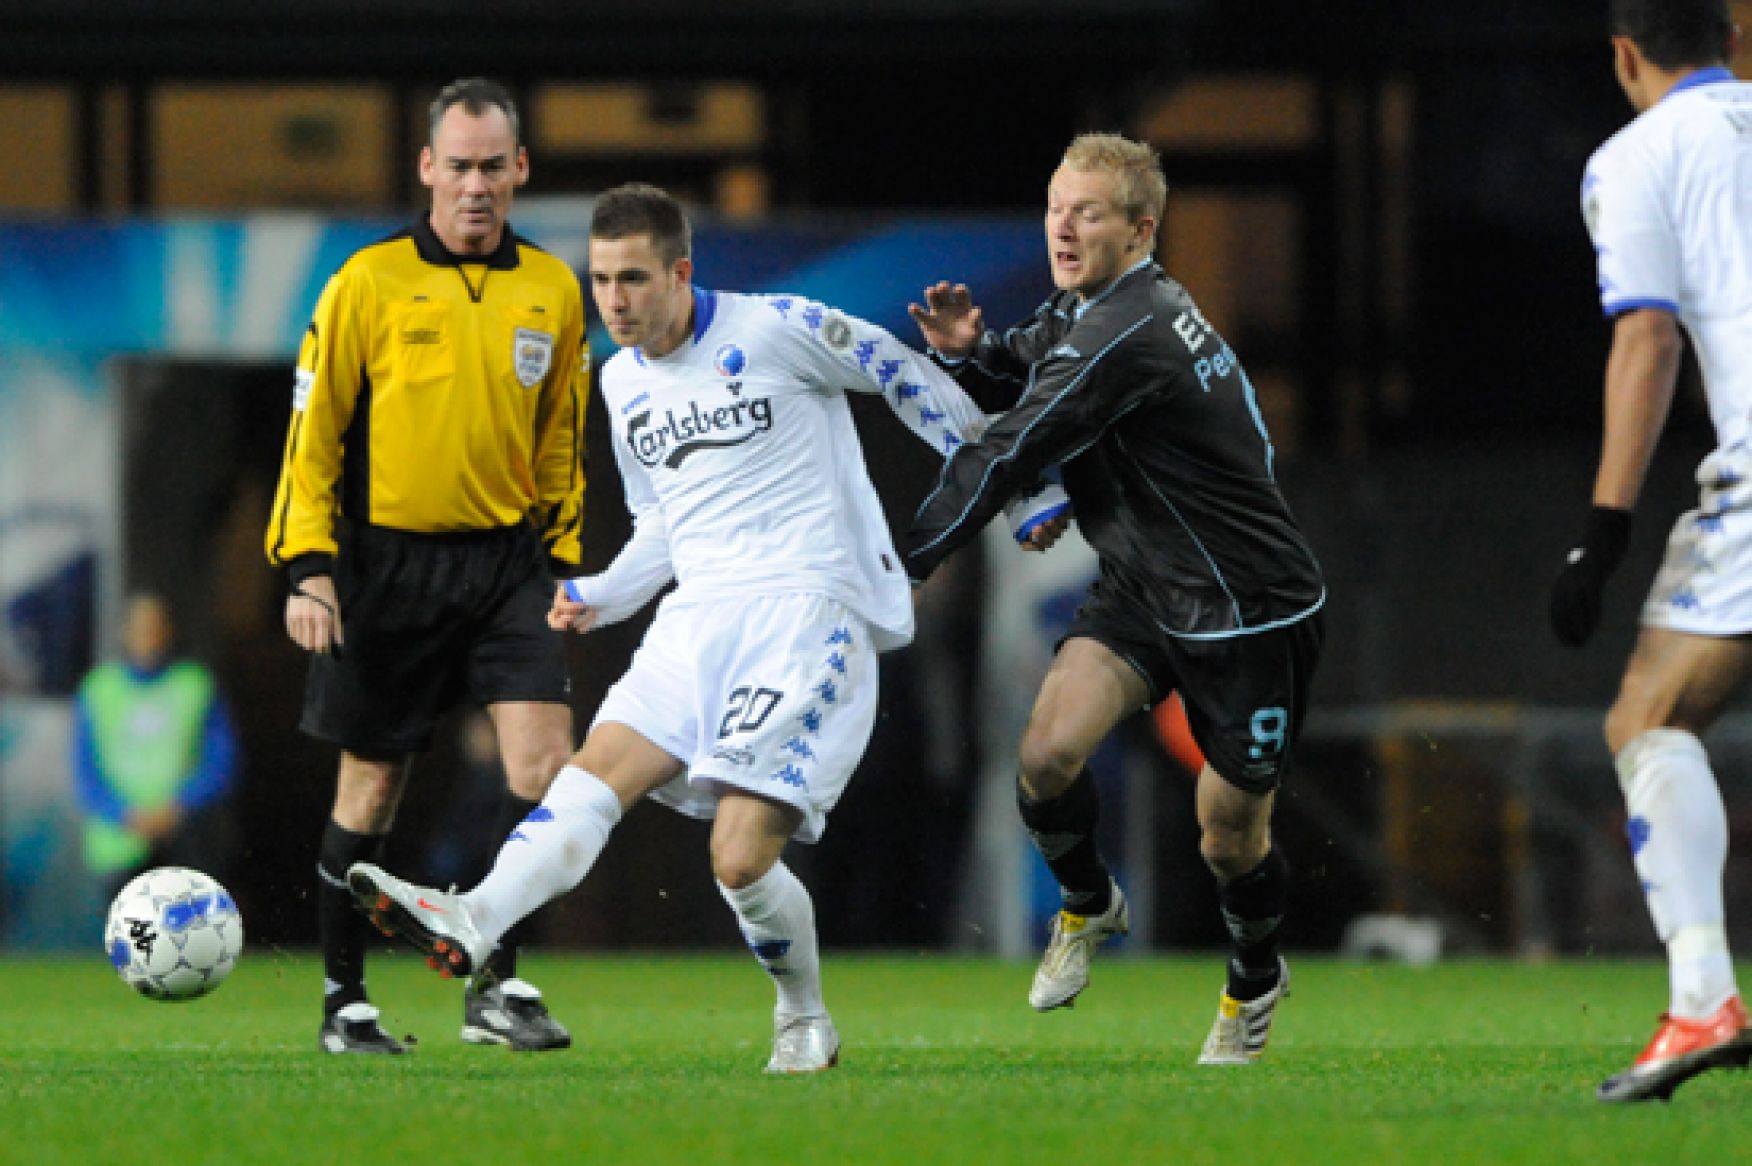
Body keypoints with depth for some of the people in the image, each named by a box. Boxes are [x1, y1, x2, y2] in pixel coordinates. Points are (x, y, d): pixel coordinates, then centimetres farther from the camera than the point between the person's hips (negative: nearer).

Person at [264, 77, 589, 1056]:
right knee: (373, 788, 4)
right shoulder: (369, 284, -5)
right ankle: (345, 1000, 17)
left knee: (546, 762, -14)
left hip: (509, 560, 3)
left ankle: (498, 988, -5)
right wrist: (308, 566, -9)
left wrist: (561, 561, 13)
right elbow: (313, 431, -2)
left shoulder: (552, 289, 6)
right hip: (388, 561, -3)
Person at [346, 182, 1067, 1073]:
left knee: (741, 857, -17)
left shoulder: (777, 331, -6)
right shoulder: (622, 381, 15)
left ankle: (805, 1019, 7)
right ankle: (470, 925, -36)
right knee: (594, 775, -18)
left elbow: (909, 381, 6)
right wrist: (601, 595, 9)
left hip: (810, 609, -6)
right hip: (698, 620, 6)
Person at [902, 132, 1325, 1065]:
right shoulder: (1083, 308, 3)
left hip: (1250, 608, -8)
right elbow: (1017, 376, 18)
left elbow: (1008, 455, -25)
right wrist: (968, 349, -7)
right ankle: (1087, 908, 13)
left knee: (1230, 836, 4)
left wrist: (908, 561, -17)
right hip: (1141, 592, 8)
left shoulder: (1128, 339, -28)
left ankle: (1255, 979, 34)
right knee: (1048, 751, -15)